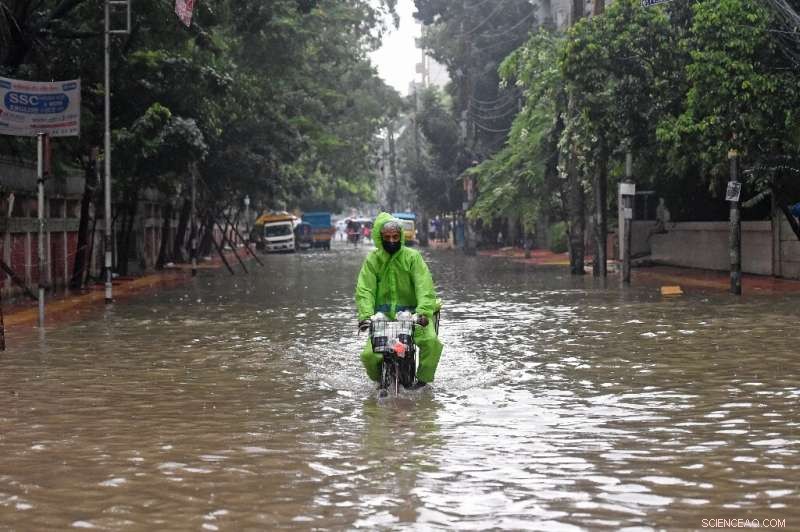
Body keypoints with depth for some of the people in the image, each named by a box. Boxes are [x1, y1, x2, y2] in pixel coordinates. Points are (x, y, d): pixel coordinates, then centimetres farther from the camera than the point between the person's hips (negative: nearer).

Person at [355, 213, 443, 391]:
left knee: (431, 341, -28)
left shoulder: (412, 256, 0)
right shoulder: (372, 259, 5)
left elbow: (424, 286, -10)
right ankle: (379, 378, 18)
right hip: (383, 315, 1)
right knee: (368, 355, -16)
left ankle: (423, 377, -4)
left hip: (410, 312, -1)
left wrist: (424, 311, -26)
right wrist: (365, 315, -20)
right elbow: (365, 290, -3)